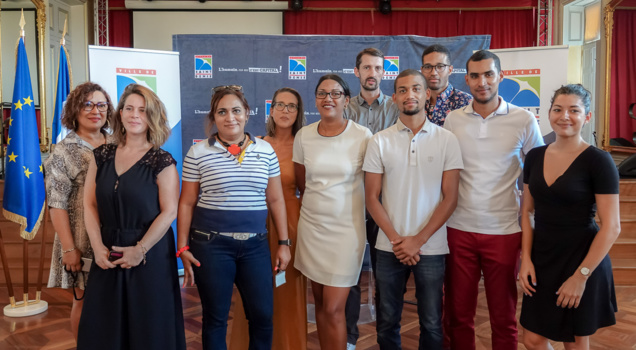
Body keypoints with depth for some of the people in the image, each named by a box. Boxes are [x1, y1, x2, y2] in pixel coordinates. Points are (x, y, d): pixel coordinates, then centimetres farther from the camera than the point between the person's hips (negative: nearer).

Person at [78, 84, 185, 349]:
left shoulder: (162, 162, -7)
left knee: (148, 326, 6)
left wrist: (140, 249, -15)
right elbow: (90, 205, 4)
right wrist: (98, 247, -6)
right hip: (108, 254, 4)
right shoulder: (102, 156, 6)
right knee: (103, 326, 13)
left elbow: (169, 211, -12)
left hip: (149, 254, -4)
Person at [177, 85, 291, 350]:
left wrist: (284, 242, 5)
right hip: (211, 244, -2)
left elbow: (275, 200, 8)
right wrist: (183, 248, -4)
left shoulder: (265, 150, 4)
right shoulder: (198, 153, -3)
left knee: (263, 315, 6)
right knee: (215, 318, 10)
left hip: (256, 244, 2)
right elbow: (186, 204, 0)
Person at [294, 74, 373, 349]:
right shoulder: (303, 135, 2)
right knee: (320, 302, 13)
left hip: (347, 228, -3)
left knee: (333, 308, -3)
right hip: (311, 226, 4)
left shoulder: (363, 136, -9)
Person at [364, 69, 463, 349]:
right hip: (389, 247, 1)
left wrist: (418, 240, -9)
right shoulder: (379, 141, 1)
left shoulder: (446, 140, 0)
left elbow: (450, 197, -3)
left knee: (431, 324, 9)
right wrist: (396, 239, -9)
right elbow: (372, 197, 1)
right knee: (387, 322, 12)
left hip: (431, 247, -1)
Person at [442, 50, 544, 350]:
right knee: (458, 314, 12)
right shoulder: (453, 120, 2)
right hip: (459, 229, 2)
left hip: (504, 231, -1)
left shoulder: (524, 121, -3)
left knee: (503, 317, 12)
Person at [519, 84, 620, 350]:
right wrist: (526, 258, 0)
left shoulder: (598, 161, -12)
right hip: (541, 260, 5)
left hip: (582, 261, -4)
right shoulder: (535, 157, 3)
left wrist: (581, 275, -15)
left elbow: (611, 227, -14)